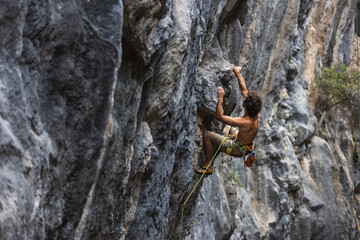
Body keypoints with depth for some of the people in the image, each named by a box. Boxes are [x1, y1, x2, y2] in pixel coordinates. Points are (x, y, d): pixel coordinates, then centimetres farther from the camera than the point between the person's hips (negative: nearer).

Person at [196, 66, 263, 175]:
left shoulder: (245, 122, -37)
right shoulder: (256, 115, -15)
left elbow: (219, 116, -31)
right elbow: (244, 90, -5)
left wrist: (220, 98, -27)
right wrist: (238, 73, 4)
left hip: (237, 149, -8)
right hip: (246, 147, 8)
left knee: (207, 135, -4)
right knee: (230, 127, 35)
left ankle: (208, 166, 4)